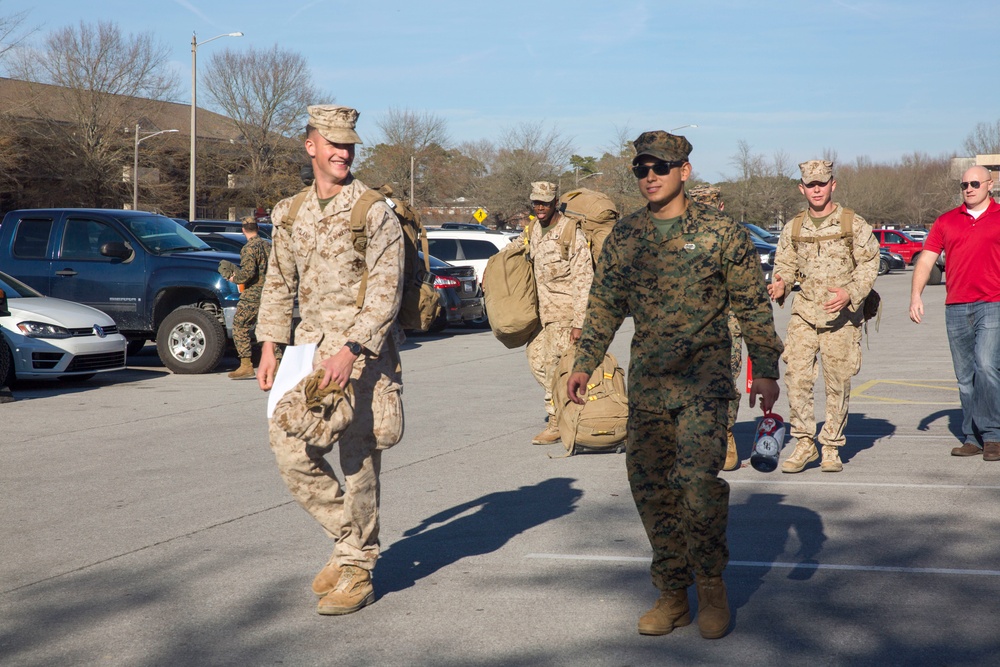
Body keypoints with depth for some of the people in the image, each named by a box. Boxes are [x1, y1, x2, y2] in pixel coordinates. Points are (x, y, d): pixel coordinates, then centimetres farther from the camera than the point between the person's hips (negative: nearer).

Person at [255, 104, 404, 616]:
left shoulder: (375, 213, -6)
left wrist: (350, 350, -21)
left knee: (358, 462, -3)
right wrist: (270, 348, 9)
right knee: (292, 452, -1)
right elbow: (278, 285, 18)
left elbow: (385, 293, -12)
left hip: (362, 348, -5)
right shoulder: (290, 213, 11)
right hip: (309, 344, 5)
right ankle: (348, 538, 20)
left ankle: (357, 570, 10)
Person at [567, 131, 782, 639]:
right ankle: (672, 595, 17)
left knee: (698, 480, -17)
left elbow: (753, 306, 1)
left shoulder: (720, 233, -2)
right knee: (650, 487, 4)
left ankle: (712, 586, 4)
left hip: (703, 378, -4)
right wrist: (584, 363, 8)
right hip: (646, 382, 4)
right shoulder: (624, 236, 9)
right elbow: (604, 303, 16)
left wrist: (765, 371, -5)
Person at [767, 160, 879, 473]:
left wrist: (850, 294, -16)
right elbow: (785, 264, 16)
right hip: (804, 312, 2)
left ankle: (832, 448, 12)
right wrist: (780, 285, -7)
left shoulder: (854, 224, 1)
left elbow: (869, 263, 0)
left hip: (842, 315, -2)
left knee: (838, 383, 1)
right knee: (796, 376, -8)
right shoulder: (793, 228, 10)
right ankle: (804, 443, 2)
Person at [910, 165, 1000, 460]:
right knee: (965, 377, 8)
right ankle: (972, 438, 16)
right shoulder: (946, 222, 12)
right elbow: (926, 260, 9)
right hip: (956, 308, 4)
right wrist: (916, 295, -4)